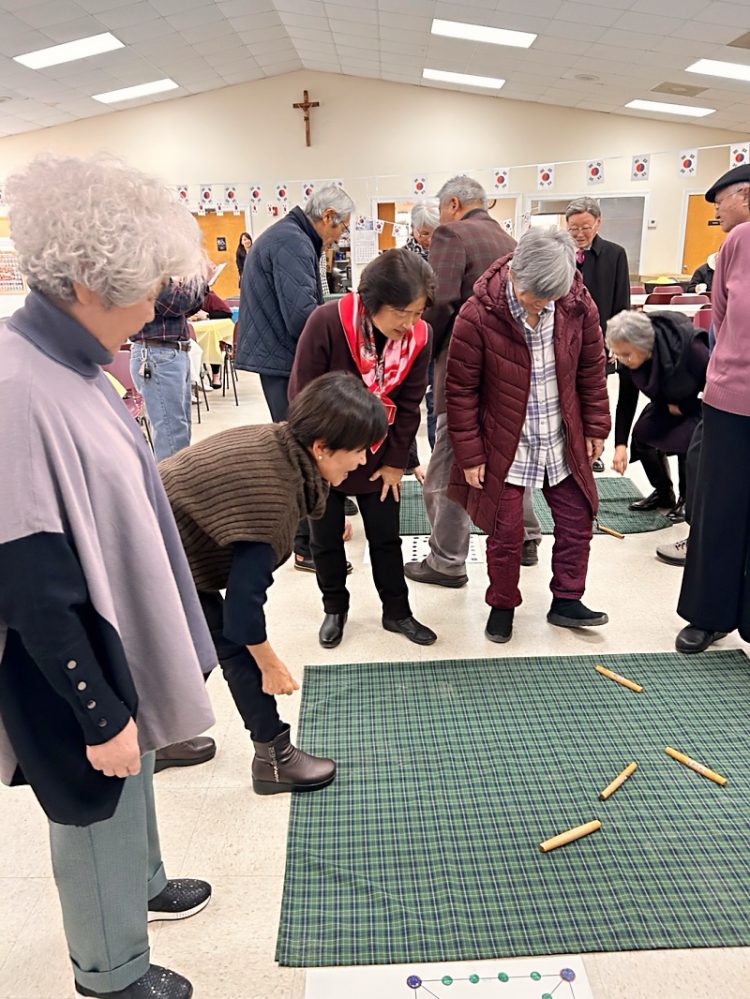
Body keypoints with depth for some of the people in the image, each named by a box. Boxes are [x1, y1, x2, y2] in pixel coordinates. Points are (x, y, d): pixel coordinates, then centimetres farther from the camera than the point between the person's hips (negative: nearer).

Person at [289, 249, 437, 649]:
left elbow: (408, 404, -4)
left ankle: (396, 611, 30)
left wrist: (395, 462, -3)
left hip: (377, 457, 2)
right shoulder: (327, 322, -25)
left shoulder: (419, 336, -14)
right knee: (326, 538, 11)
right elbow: (302, 395, -17)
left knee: (386, 537, 12)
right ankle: (334, 609, 33)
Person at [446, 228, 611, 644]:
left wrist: (595, 427, 8)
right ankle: (502, 606, 26)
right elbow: (461, 391, -13)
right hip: (504, 446, -3)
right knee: (505, 532, 3)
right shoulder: (477, 315, -20)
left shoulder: (578, 305, -10)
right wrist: (469, 455, -10)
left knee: (577, 520, 10)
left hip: (562, 444, 4)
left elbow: (592, 370, 5)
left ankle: (566, 601, 29)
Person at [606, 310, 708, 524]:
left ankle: (688, 499, -1)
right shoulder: (627, 360, -23)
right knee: (642, 434, -12)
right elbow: (626, 401, -14)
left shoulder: (689, 347, -39)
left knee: (685, 440, -27)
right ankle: (663, 493, 11)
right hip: (668, 401, 6)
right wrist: (620, 444, -21)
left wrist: (684, 407, -20)